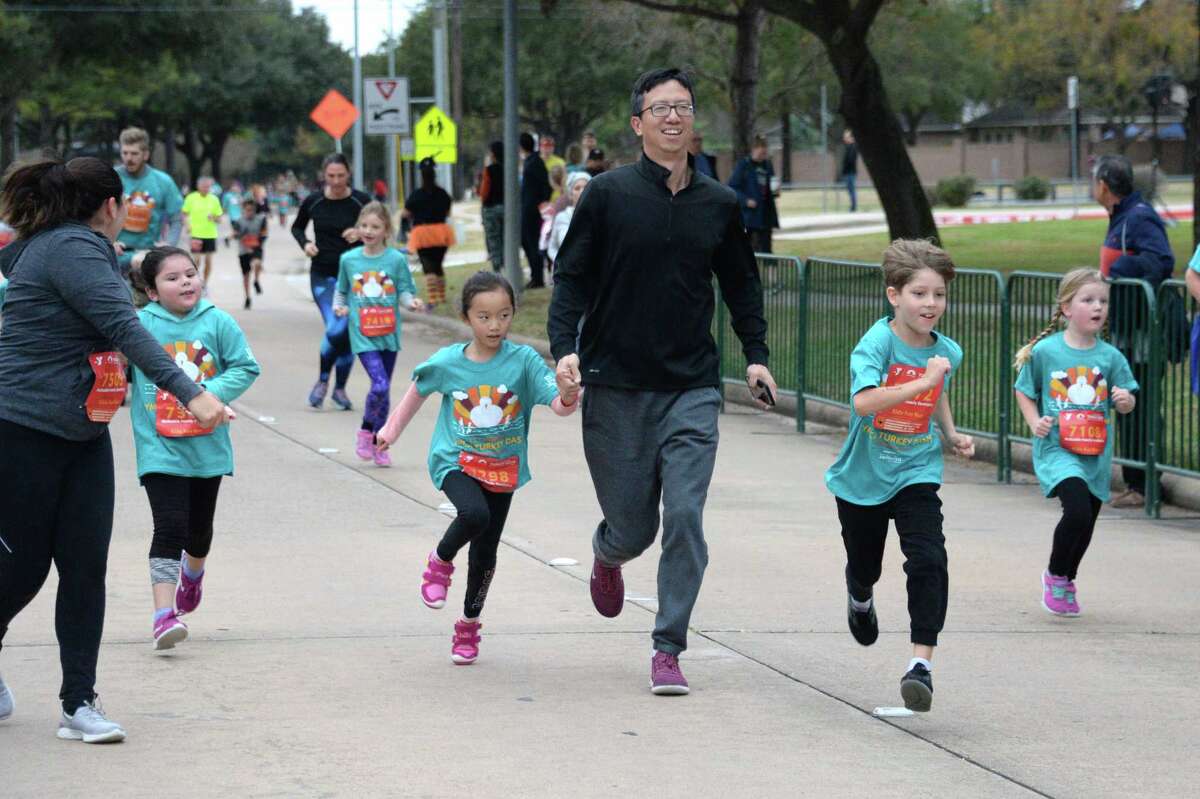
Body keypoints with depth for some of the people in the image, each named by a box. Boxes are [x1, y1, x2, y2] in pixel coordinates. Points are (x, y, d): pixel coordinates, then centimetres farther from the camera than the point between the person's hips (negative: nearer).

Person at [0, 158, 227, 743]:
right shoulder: (72, 249, -16)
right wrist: (189, 393, -30)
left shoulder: (72, 247, 15)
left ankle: (79, 703, 1)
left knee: (85, 566, 0)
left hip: (82, 432, 9)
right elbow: (124, 328, -25)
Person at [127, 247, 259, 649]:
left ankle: (193, 572, 53)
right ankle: (164, 614, -18)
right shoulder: (138, 325, -7)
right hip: (160, 446, -3)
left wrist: (209, 393, -15)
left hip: (207, 445, 3)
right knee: (169, 527, -16)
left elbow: (245, 367, -3)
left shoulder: (218, 322, -4)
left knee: (199, 527, 19)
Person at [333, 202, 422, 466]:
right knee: (380, 385, -18)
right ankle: (365, 432, 6)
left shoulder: (396, 259, -1)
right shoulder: (349, 259, 2)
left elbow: (404, 293, 2)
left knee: (384, 390, 10)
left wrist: (412, 303, -18)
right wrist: (339, 306, -2)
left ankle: (378, 444, 25)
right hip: (362, 335, -2)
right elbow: (342, 291, 17)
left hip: (388, 334, 2)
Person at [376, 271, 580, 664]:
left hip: (502, 468, 2)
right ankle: (440, 561, -1)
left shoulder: (523, 360, -13)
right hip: (455, 460, -2)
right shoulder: (447, 362, -10)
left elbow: (559, 405, -20)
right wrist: (392, 428, 19)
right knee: (474, 514, -32)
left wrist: (567, 395, -43)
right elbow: (418, 389, 10)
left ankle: (469, 624, 31)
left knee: (485, 552, 9)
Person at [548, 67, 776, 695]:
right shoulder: (608, 194, -2)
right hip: (616, 388, -2)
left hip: (692, 390, 2)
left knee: (685, 516, -11)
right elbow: (572, 278, 0)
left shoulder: (719, 204, 7)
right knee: (632, 527, 3)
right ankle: (608, 556, 42)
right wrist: (565, 348, -13)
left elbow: (742, 284, 20)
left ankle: (668, 649, -2)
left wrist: (756, 354, 9)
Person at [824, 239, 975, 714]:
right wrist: (922, 382, -43)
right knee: (864, 565, 18)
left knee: (929, 560, -19)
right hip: (864, 477, -2)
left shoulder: (947, 352, -3)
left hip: (917, 474, 2)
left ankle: (921, 662, -19)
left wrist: (951, 434, 12)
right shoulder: (876, 344, -20)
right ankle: (861, 599, 57)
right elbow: (864, 401, -38)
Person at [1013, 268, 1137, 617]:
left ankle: (1067, 582, 38)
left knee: (1086, 523, 11)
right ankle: (1055, 575, 1)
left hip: (1096, 454, 4)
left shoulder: (1110, 357, 2)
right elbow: (1024, 391, 8)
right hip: (1057, 448, -4)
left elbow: (1125, 404, 10)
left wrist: (1125, 400, -13)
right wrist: (1035, 422, -7)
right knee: (1078, 509, -23)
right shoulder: (1045, 351, -4)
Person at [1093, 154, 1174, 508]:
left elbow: (1160, 262, -27)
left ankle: (1145, 486, -3)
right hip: (1123, 332, 10)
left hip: (1141, 332, -10)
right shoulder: (1120, 218, 16)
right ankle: (1134, 482, 19)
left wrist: (1115, 271, -21)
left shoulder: (1140, 219, -15)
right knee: (1126, 408, 13)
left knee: (1139, 410, -7)